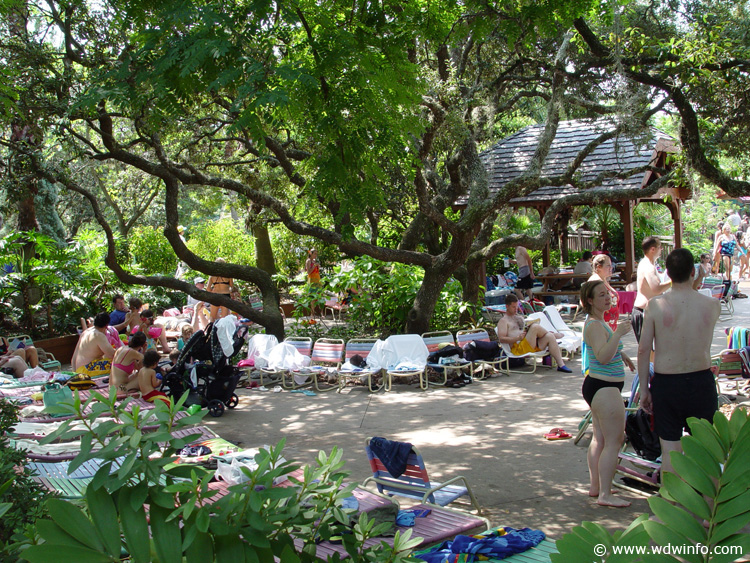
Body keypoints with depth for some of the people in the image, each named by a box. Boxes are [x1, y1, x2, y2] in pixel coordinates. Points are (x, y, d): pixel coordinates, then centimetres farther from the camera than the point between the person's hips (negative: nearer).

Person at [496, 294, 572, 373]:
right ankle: (554, 334, 3)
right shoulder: (503, 321, 6)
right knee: (535, 327, -27)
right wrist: (518, 338, -19)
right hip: (519, 348, -7)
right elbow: (501, 339, -7)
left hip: (533, 346, 7)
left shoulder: (520, 317, 29)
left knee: (549, 337, -21)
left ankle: (561, 365, -23)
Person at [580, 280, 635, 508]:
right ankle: (605, 494, -4)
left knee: (600, 438, 16)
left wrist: (621, 354, 20)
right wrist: (618, 334, -38)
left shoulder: (598, 322, 13)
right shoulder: (594, 325, -20)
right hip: (604, 388, -11)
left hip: (597, 386, 11)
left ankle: (595, 487, 25)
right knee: (614, 441, -8)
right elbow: (603, 357, -32)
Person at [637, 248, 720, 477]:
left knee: (670, 449, 8)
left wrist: (644, 388, 3)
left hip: (666, 383, -1)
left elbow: (643, 349, -7)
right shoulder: (712, 304, -5)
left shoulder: (656, 305, -10)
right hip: (701, 381, 1)